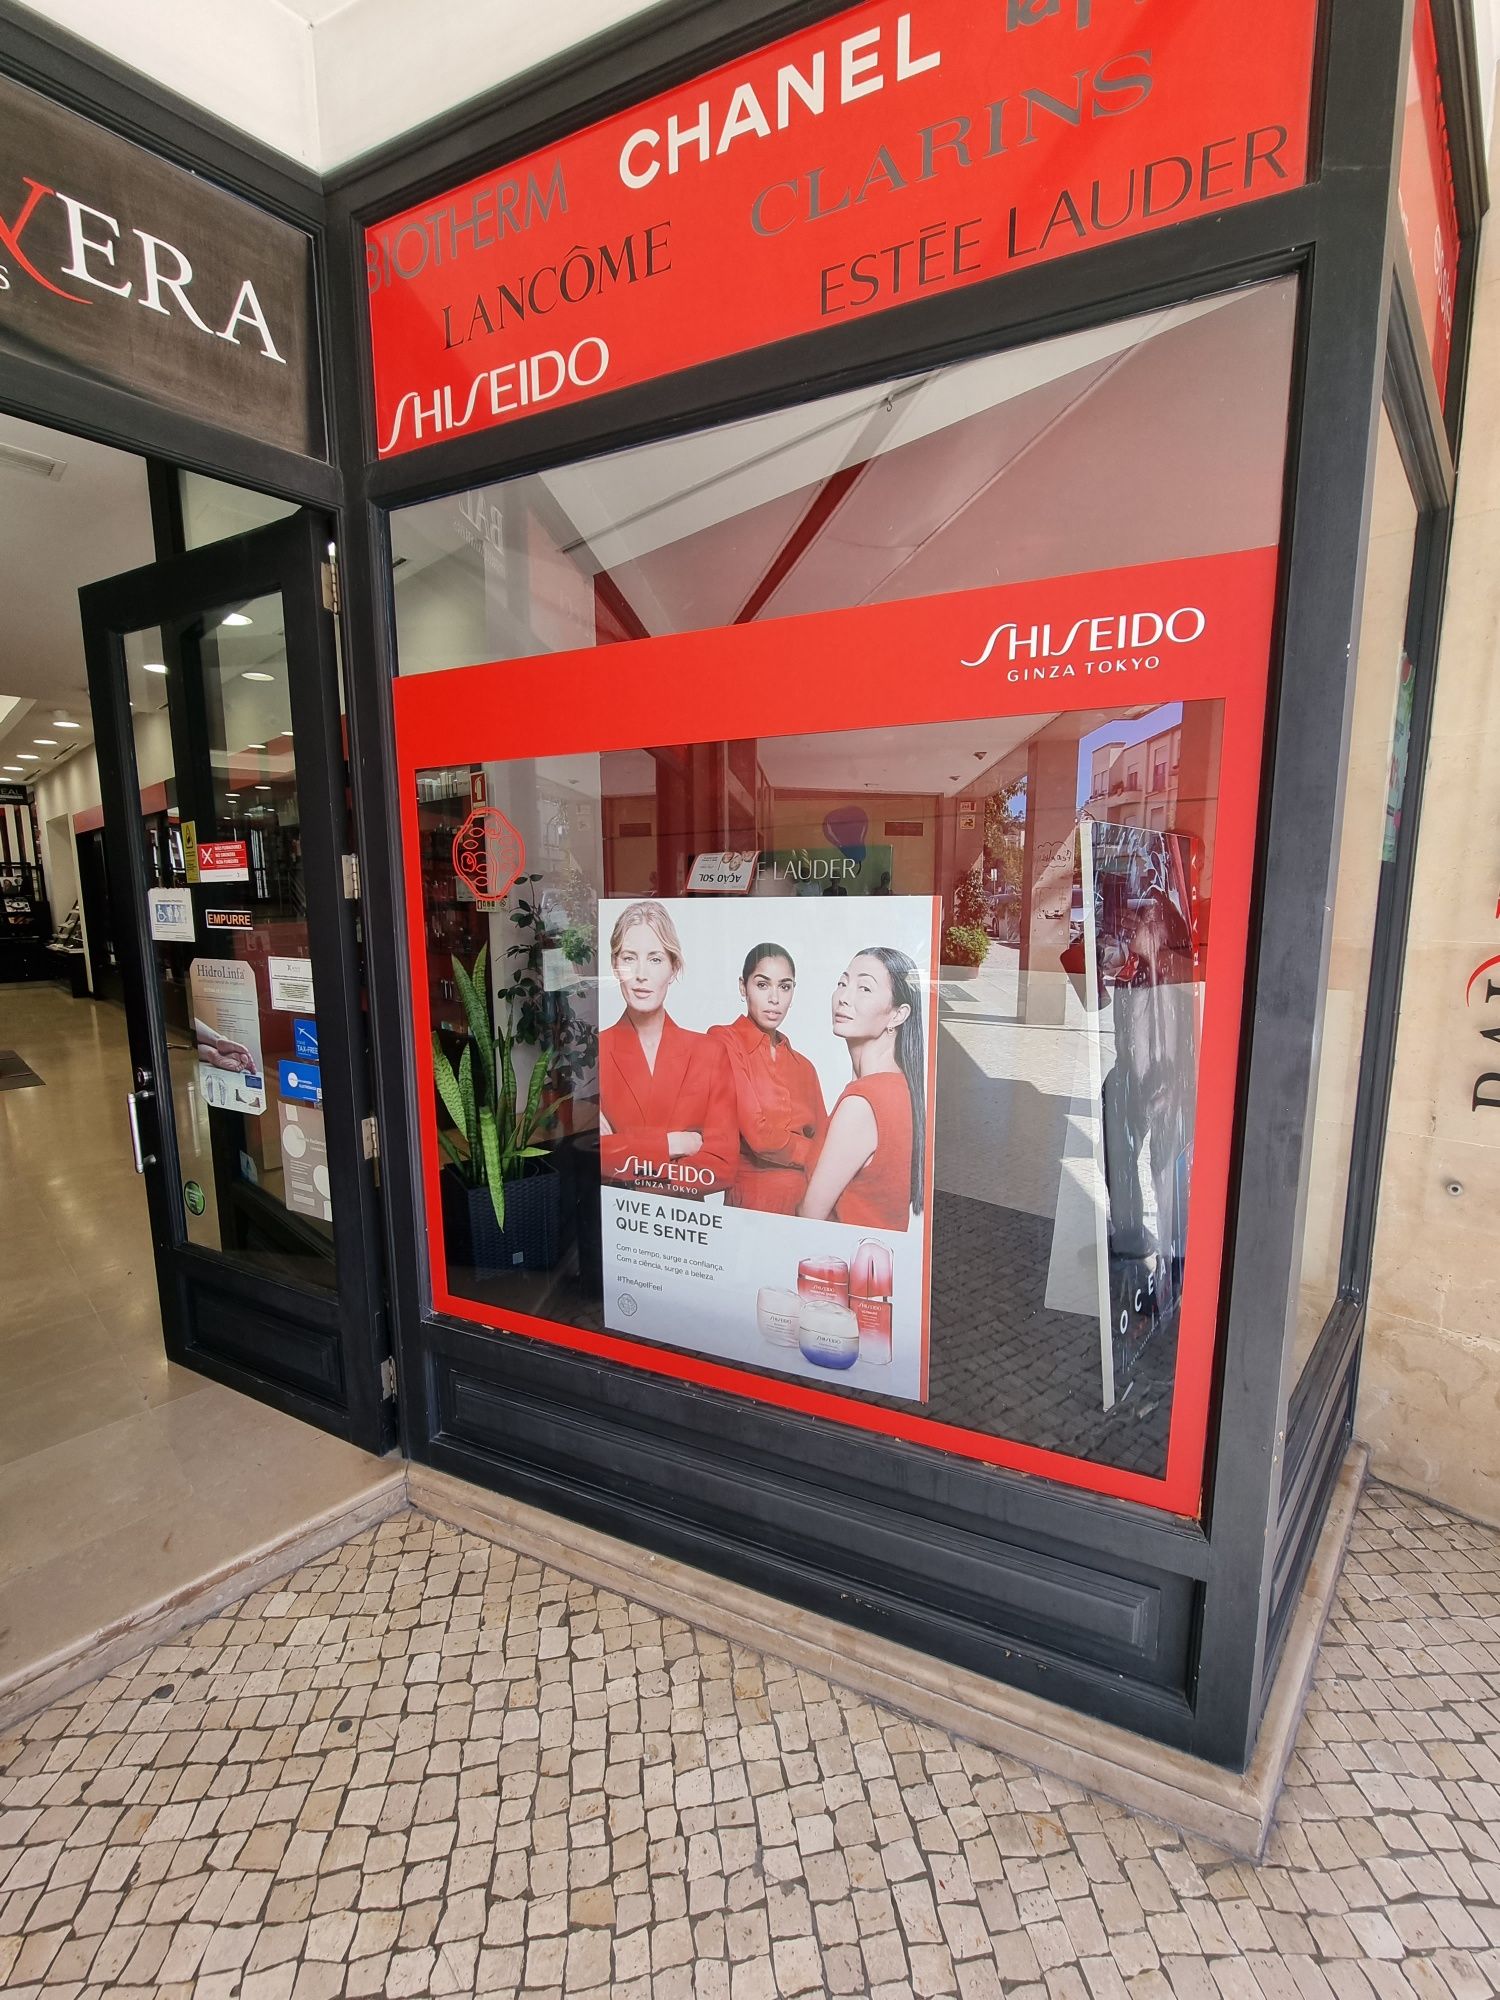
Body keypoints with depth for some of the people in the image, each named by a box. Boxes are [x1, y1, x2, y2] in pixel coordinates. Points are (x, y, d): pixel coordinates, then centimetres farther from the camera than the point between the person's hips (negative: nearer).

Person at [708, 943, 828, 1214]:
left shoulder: (803, 1067, 13)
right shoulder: (723, 1042, -6)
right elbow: (759, 1136, -13)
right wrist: (807, 1152, 2)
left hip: (807, 1203, 5)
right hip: (751, 1200, -5)